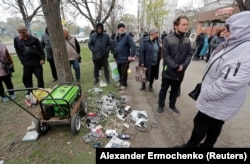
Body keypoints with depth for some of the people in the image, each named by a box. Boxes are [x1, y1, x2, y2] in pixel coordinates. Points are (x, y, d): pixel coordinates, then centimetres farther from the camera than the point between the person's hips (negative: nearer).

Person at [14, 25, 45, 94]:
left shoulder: (34, 39, -6)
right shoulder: (16, 39, 3)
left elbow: (41, 49, -5)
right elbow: (18, 51, 11)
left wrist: (42, 59, -12)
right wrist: (22, 60, 4)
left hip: (37, 62, -3)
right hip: (26, 63, 3)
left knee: (40, 77, 3)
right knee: (26, 78, 9)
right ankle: (30, 91, 25)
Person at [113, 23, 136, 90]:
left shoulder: (127, 37, -11)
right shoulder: (116, 37, 10)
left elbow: (133, 46, -18)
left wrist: (131, 55, -22)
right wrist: (114, 56, 15)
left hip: (125, 58, -6)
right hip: (118, 58, 6)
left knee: (124, 72, 1)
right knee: (119, 71, 16)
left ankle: (124, 84, 17)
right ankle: (121, 81, 35)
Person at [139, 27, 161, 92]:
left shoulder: (157, 40, 4)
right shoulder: (145, 41, -14)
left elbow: (159, 51, 15)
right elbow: (141, 52, -16)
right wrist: (142, 62, -18)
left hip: (155, 62, 5)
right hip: (147, 62, -5)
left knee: (153, 74, 15)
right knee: (145, 74, 12)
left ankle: (150, 86, 36)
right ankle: (143, 85, 34)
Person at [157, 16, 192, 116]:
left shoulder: (187, 40, 2)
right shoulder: (168, 39, -12)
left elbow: (189, 55, 3)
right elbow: (166, 56, -15)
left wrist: (183, 66, -14)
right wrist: (176, 67, -19)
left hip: (180, 72, 4)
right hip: (168, 71, -4)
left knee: (175, 91, 19)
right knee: (163, 90, 12)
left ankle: (172, 105, 39)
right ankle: (161, 106, 32)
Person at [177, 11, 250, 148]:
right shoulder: (234, 45, 5)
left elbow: (228, 84, -33)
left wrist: (204, 94, -21)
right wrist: (205, 88, 12)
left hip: (218, 102, -9)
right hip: (220, 102, 9)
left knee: (200, 125, 9)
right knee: (215, 125, 22)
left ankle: (190, 145, 30)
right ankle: (206, 145, 42)